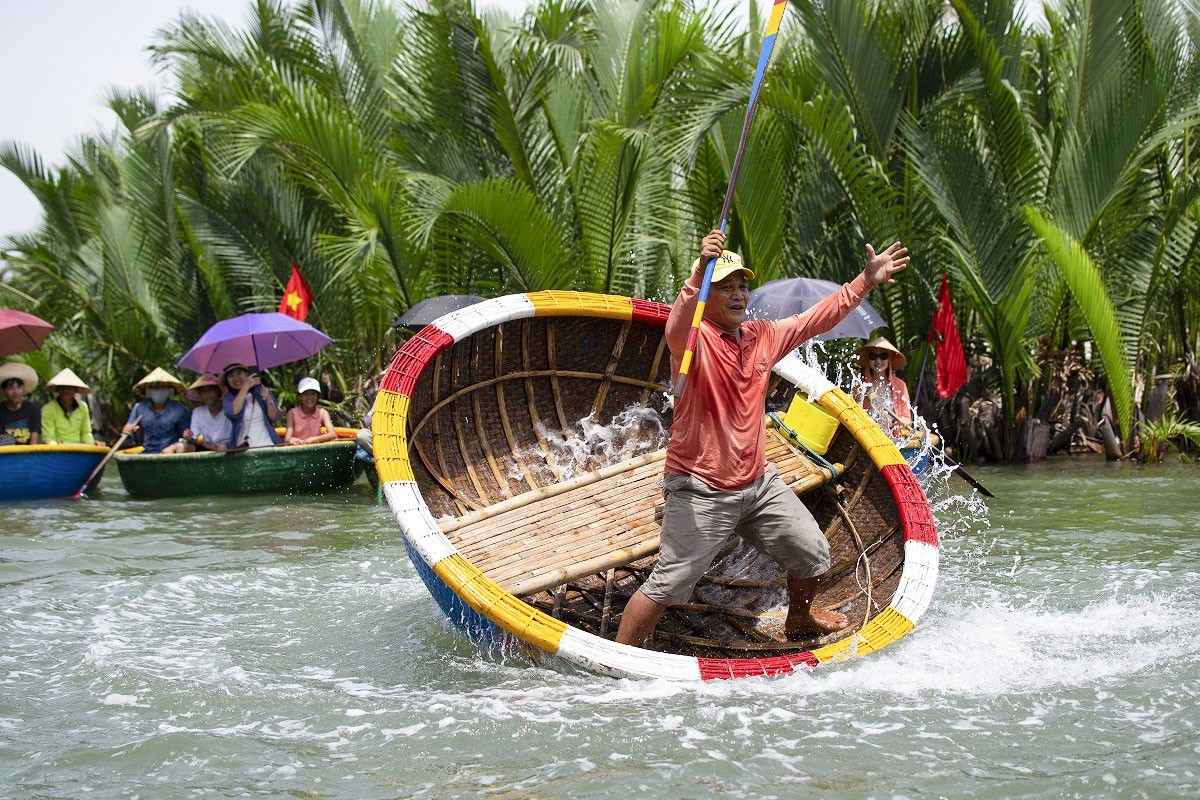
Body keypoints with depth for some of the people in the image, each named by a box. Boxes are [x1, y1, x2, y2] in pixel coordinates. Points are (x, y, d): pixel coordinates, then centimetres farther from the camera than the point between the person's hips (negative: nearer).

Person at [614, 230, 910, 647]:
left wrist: (865, 281, 12)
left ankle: (799, 620, 46)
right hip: (702, 491, -7)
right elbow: (677, 330, -39)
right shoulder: (695, 338, -15)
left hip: (759, 482, 7)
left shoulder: (763, 337, 7)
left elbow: (817, 318, 16)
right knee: (667, 586, -10)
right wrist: (698, 275, -56)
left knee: (813, 555, 17)